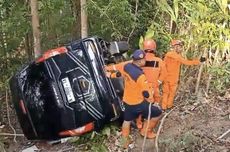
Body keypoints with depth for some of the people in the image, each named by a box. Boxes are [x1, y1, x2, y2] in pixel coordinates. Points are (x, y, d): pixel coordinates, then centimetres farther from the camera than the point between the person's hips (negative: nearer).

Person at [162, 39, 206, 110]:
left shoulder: (167, 55, 1)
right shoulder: (177, 56, -17)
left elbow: (164, 65, 6)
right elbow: (187, 62, -18)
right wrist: (199, 61, -14)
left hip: (166, 77, 5)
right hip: (173, 78, -5)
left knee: (165, 92, 15)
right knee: (172, 92, 13)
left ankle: (164, 106, 19)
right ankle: (169, 105, 25)